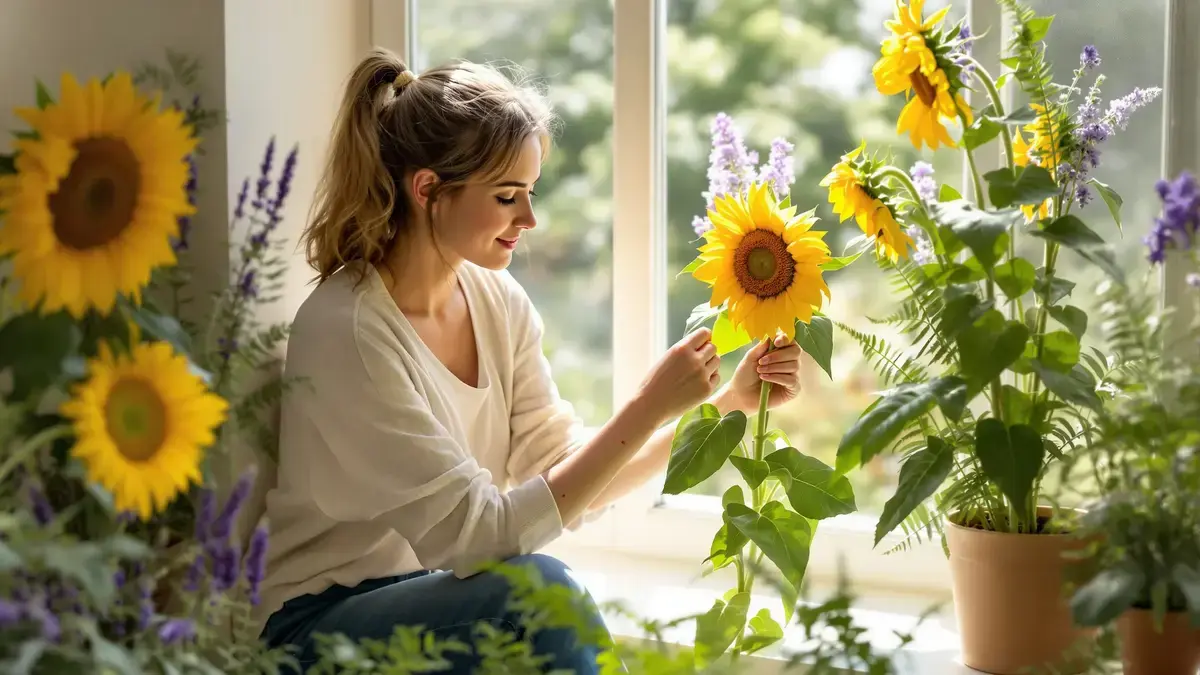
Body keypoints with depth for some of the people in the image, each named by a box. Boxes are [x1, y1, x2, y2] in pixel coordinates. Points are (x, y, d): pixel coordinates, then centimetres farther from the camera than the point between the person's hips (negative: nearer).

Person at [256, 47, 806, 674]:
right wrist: (650, 408, -26)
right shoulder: (346, 331, -23)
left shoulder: (498, 300, 0)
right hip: (316, 624, -6)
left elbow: (567, 474, 0)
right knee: (539, 586, -29)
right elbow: (479, 533, -26)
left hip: (432, 597, 6)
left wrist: (730, 403, -7)